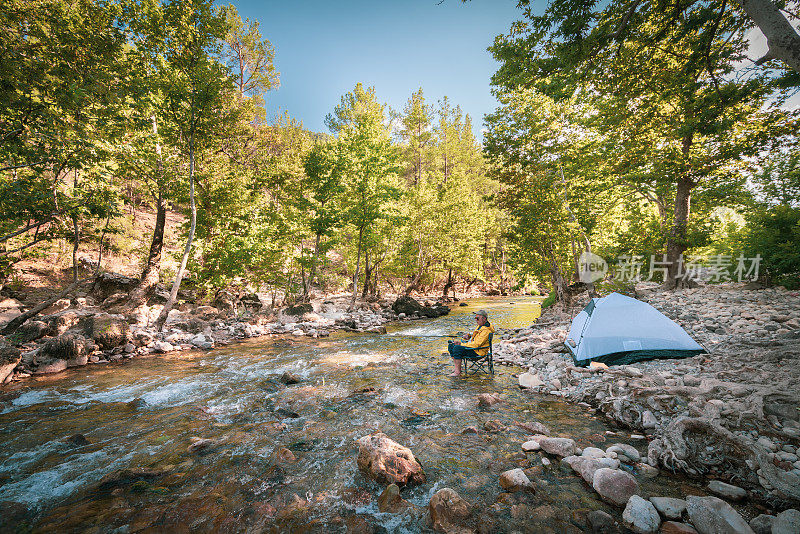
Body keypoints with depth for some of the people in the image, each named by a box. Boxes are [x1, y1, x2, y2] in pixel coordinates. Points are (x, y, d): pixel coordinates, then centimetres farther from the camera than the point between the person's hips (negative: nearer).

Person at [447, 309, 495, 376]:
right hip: (472, 345, 10)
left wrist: (461, 344, -21)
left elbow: (476, 344, -28)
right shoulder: (480, 325, 8)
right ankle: (457, 368, 6)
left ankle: (458, 372, -19)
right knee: (451, 345, 2)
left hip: (478, 351, -10)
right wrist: (469, 336, 4)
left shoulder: (486, 330, -23)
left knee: (457, 348, -30)